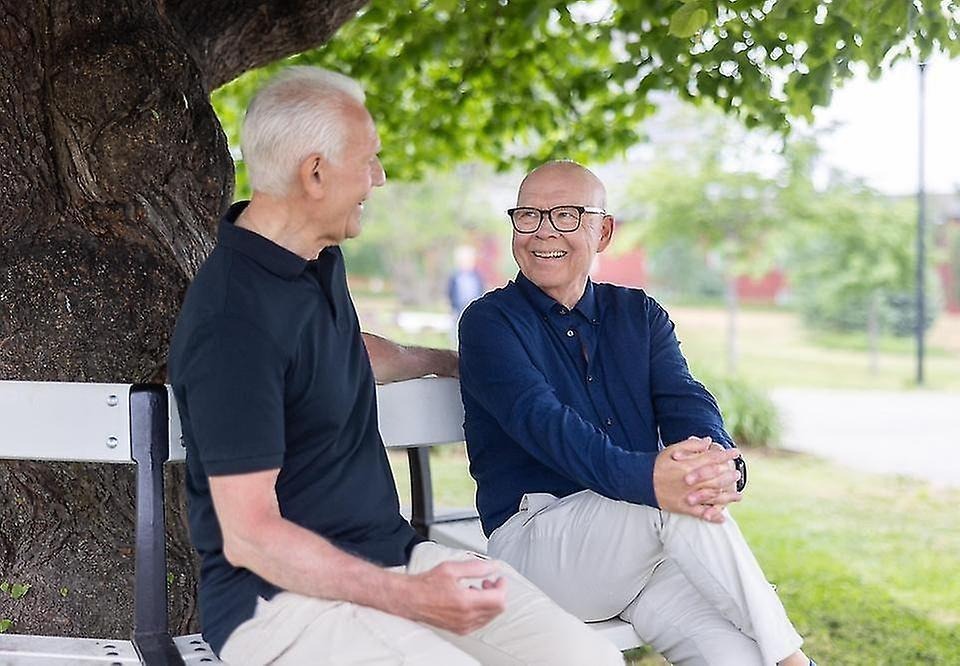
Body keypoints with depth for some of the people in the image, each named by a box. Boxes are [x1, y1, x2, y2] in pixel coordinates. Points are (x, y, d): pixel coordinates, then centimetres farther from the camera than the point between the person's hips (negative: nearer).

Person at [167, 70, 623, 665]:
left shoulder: (320, 260, 11)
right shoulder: (235, 321, -19)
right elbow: (248, 538, -21)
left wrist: (444, 361, 52)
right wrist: (410, 596, -25)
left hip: (390, 551, 9)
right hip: (281, 594, -8)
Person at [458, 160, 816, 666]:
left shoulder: (639, 315, 17)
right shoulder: (489, 322, 1)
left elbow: (685, 401, -1)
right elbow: (542, 421, -17)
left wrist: (718, 461, -26)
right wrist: (645, 477, -36)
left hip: (649, 547, 4)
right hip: (534, 542, -3)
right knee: (674, 504, -31)